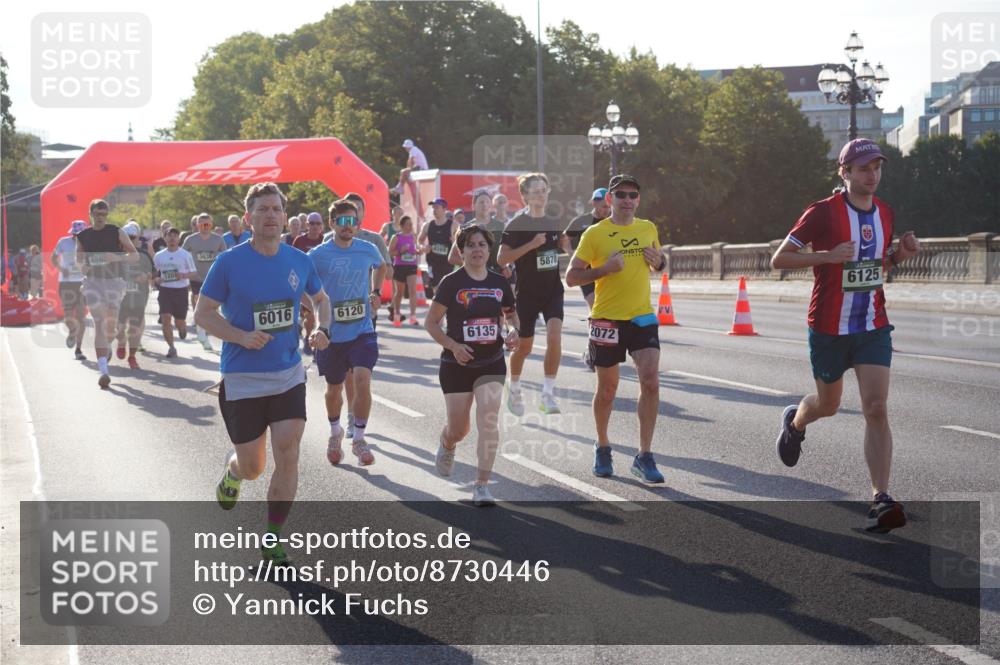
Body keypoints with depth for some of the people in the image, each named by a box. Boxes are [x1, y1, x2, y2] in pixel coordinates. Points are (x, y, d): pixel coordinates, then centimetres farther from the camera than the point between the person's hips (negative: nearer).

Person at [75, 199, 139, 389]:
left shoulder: (117, 232, 2)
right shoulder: (83, 236, 9)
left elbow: (135, 255, -1)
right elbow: (79, 259, 21)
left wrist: (118, 257, -19)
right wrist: (83, 266, -2)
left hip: (113, 280, -1)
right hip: (92, 281, 1)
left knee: (110, 323, -11)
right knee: (99, 322, -11)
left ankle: (107, 346, 26)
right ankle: (102, 369, -16)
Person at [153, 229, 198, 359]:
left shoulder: (186, 255, -2)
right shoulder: (159, 256, 7)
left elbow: (194, 273, 0)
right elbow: (154, 273, 17)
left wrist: (184, 275, -20)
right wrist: (156, 279, -6)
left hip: (181, 290, -2)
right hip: (165, 290, 2)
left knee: (179, 321, 4)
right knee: (165, 318, -13)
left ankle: (183, 328, 43)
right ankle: (171, 347, -4)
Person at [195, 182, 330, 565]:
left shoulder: (299, 261, 1)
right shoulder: (229, 263, -10)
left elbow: (320, 299, 19)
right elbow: (202, 314, -5)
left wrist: (322, 329, -1)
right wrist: (242, 337, -21)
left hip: (289, 375, 3)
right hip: (242, 379, -2)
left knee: (287, 456, -8)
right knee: (252, 467, 6)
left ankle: (273, 540, 6)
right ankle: (231, 472, 45)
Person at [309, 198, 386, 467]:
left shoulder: (368, 250, -1)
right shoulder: (317, 255, -10)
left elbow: (380, 266, 23)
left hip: (362, 330, 1)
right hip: (331, 333, -1)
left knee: (362, 380, -17)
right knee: (334, 388, 13)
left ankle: (359, 439, -2)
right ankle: (335, 433, 40)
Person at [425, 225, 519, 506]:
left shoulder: (500, 283, 3)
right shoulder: (452, 283, -8)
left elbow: (510, 314, 19)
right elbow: (431, 322, -6)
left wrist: (513, 331, -2)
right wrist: (453, 346, -19)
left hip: (492, 364, 2)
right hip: (457, 365, -2)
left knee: (489, 421, -14)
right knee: (459, 429, 7)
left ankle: (482, 486, -6)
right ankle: (446, 444, 46)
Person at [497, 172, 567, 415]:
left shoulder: (554, 223, 7)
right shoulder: (517, 224, -8)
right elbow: (502, 258, -17)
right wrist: (531, 244, -24)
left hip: (553, 290, 3)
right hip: (527, 293, -3)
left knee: (554, 336, -18)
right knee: (524, 346, 8)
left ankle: (548, 393, -12)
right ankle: (514, 388, 34)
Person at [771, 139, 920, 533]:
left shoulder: (885, 213, 7)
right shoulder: (823, 213, -11)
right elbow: (778, 260, -10)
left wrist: (903, 253, 0)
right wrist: (828, 256, -23)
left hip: (873, 327, 3)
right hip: (829, 327, -3)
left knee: (876, 408, -11)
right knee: (828, 405, 14)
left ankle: (880, 501, -12)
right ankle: (795, 422, 52)